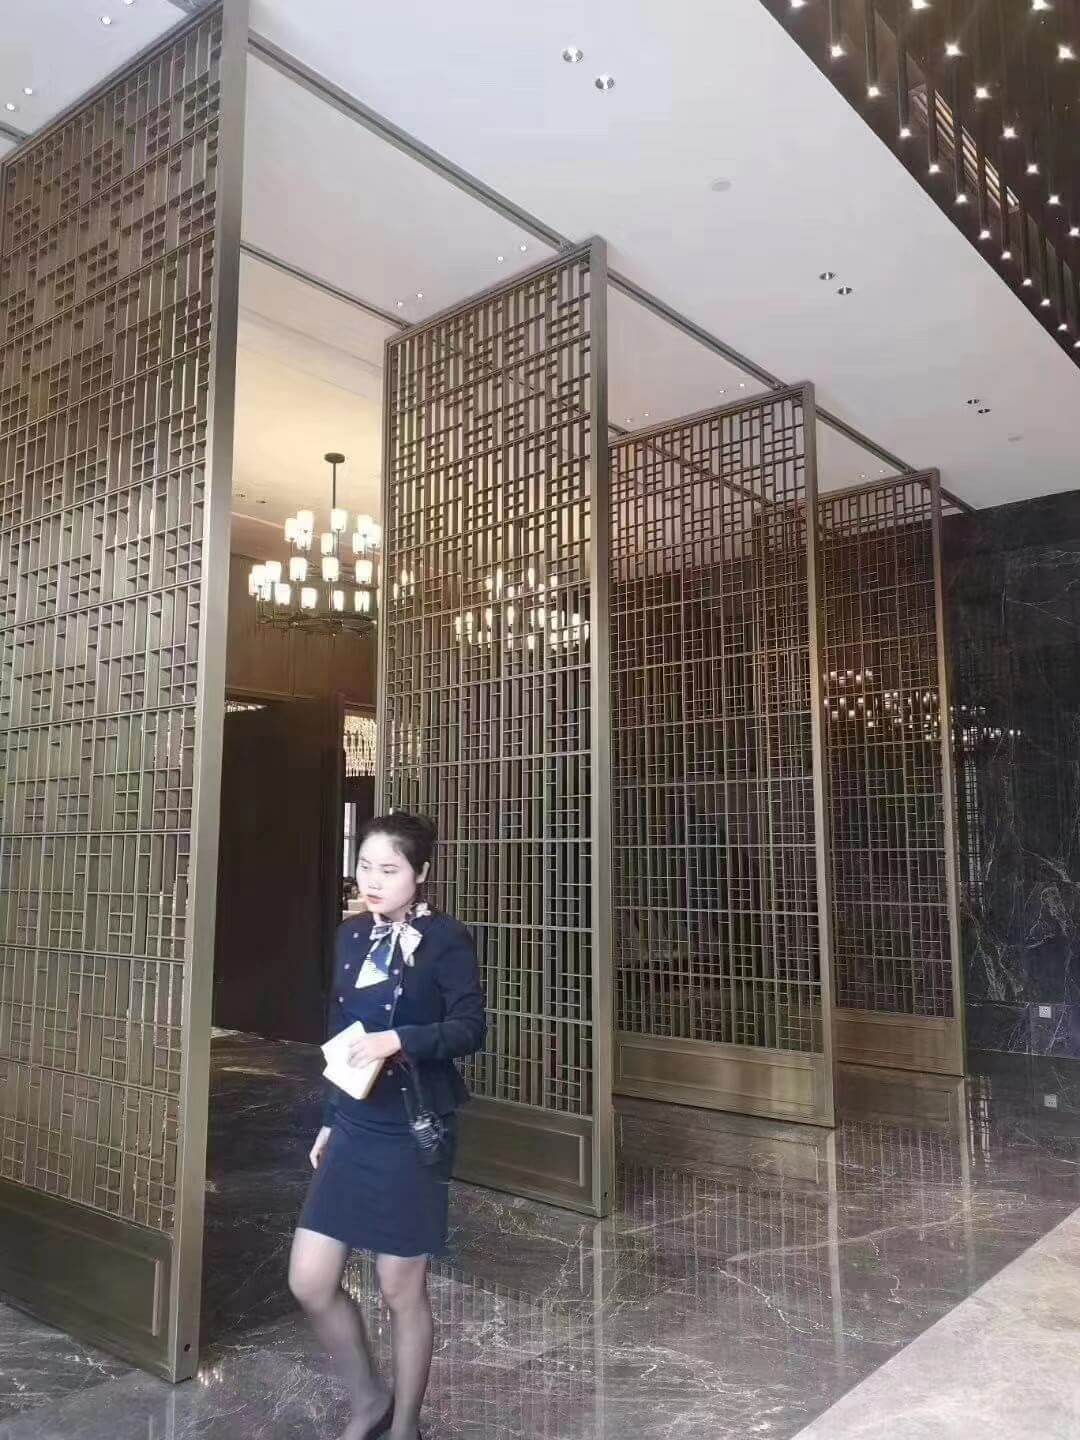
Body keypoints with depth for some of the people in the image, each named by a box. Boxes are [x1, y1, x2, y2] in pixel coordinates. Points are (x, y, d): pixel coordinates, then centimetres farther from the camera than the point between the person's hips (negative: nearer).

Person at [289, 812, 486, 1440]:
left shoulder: (446, 939, -11)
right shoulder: (352, 936, 7)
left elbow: (471, 1028, -17)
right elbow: (341, 1035, 13)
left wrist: (398, 1039, -30)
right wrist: (331, 1119, 16)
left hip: (413, 1133, -6)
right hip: (354, 1130, 6)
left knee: (403, 1290, 8)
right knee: (310, 1281, 7)